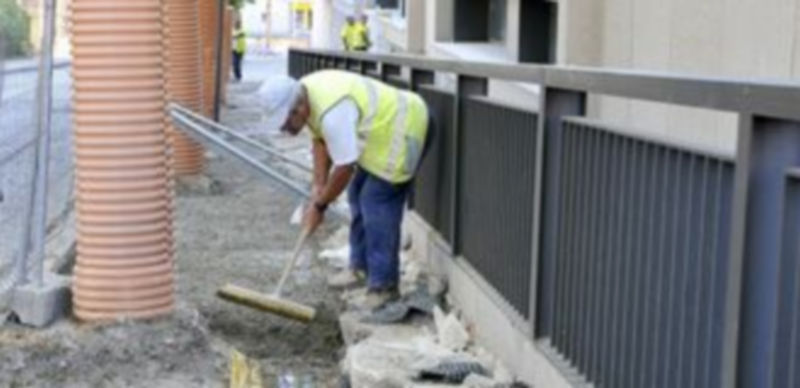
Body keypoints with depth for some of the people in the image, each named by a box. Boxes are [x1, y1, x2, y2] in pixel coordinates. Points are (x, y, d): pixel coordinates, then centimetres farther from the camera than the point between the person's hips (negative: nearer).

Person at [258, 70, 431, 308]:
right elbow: (319, 139, 8)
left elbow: (344, 167, -27)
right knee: (359, 196, 14)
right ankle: (362, 267, 27)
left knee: (377, 205, -13)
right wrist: (319, 185, 2)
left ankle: (384, 285, -7)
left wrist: (319, 205, -14)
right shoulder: (305, 94, -4)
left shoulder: (333, 113, -33)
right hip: (382, 129, 10)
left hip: (403, 130, -10)